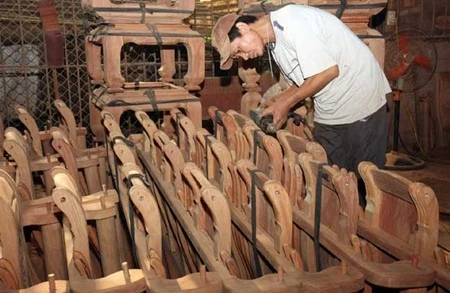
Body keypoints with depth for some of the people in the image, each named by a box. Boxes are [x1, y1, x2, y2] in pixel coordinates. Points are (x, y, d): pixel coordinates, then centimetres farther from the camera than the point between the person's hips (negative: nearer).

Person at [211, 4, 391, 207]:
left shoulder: (290, 21, -22)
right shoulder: (274, 42, 7)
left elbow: (329, 71, -23)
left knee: (364, 178, 2)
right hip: (329, 112, 8)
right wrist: (277, 101, -1)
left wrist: (286, 103, -15)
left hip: (361, 101, -8)